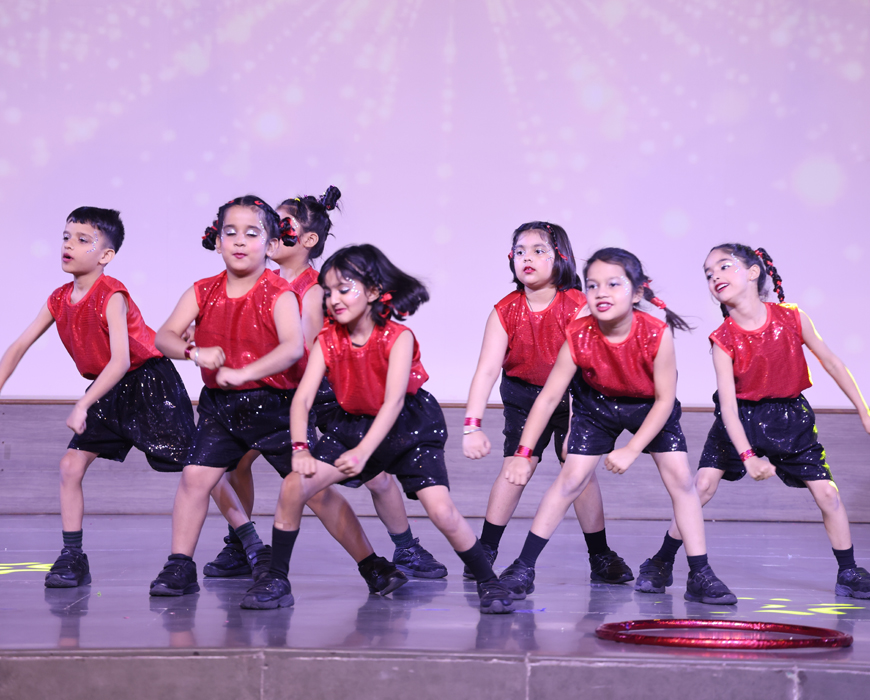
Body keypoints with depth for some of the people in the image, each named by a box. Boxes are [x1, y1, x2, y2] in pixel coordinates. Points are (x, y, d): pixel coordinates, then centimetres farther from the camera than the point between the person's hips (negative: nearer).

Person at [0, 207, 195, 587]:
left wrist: (82, 406, -32)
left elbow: (120, 361, -29)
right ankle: (72, 558, 3)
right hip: (107, 390, 7)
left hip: (149, 383, -7)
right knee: (70, 464, -4)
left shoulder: (112, 296, -22)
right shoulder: (60, 299, 0)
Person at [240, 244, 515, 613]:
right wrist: (300, 448, -34)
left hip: (408, 428, -4)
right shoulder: (327, 341, -10)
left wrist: (363, 451, -43)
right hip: (351, 425, 4)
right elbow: (302, 397, -18)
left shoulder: (398, 338, -22)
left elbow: (394, 401, -31)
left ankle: (488, 582, 2)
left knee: (442, 511, -18)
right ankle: (276, 580, 0)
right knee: (293, 487, -14)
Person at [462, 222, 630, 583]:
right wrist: (472, 425, -33)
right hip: (523, 396, 2)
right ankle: (485, 551, 3)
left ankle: (601, 557, 6)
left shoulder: (578, 308, -23)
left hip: (570, 397, -1)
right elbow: (486, 370, -23)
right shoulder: (505, 312, -17)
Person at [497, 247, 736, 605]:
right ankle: (523, 567, -1)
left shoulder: (657, 335, -33)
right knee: (570, 479, -7)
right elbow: (549, 396, -21)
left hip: (652, 409, 0)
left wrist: (632, 449, -26)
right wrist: (524, 452, -23)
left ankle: (700, 576, -1)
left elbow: (665, 399, -23)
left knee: (681, 479, -9)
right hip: (598, 406, 0)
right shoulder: (579, 337, -29)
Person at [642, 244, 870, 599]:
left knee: (827, 493, -2)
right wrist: (748, 456, -31)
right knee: (702, 485, -9)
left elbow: (830, 362, -2)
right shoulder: (723, 340, -16)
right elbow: (728, 404, -20)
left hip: (789, 417, 1)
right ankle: (662, 563, 4)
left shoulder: (792, 319, -14)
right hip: (741, 419, -1)